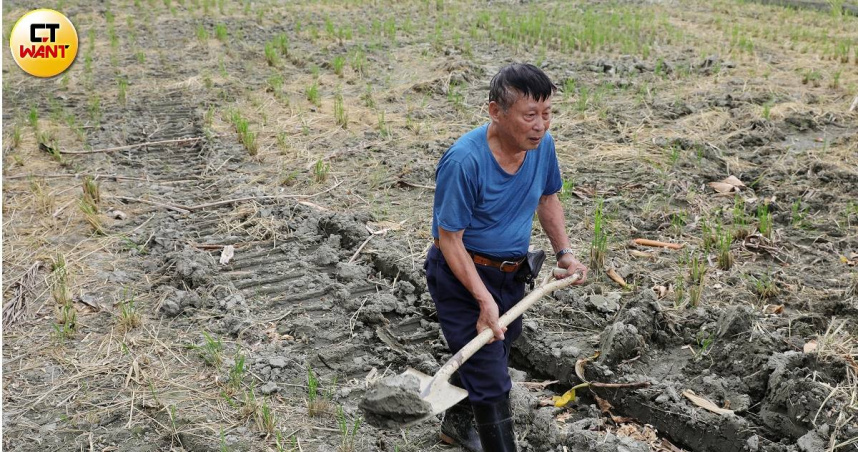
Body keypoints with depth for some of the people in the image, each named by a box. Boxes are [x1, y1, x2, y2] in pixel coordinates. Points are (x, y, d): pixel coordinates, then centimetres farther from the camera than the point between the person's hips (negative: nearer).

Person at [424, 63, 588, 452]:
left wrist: (564, 252, 0)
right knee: (490, 377, -7)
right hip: (462, 275, -7)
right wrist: (484, 300, -28)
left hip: (510, 273, 7)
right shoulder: (464, 160, -30)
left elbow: (547, 198, 11)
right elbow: (449, 239, -24)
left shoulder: (542, 144, -9)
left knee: (481, 356, 26)